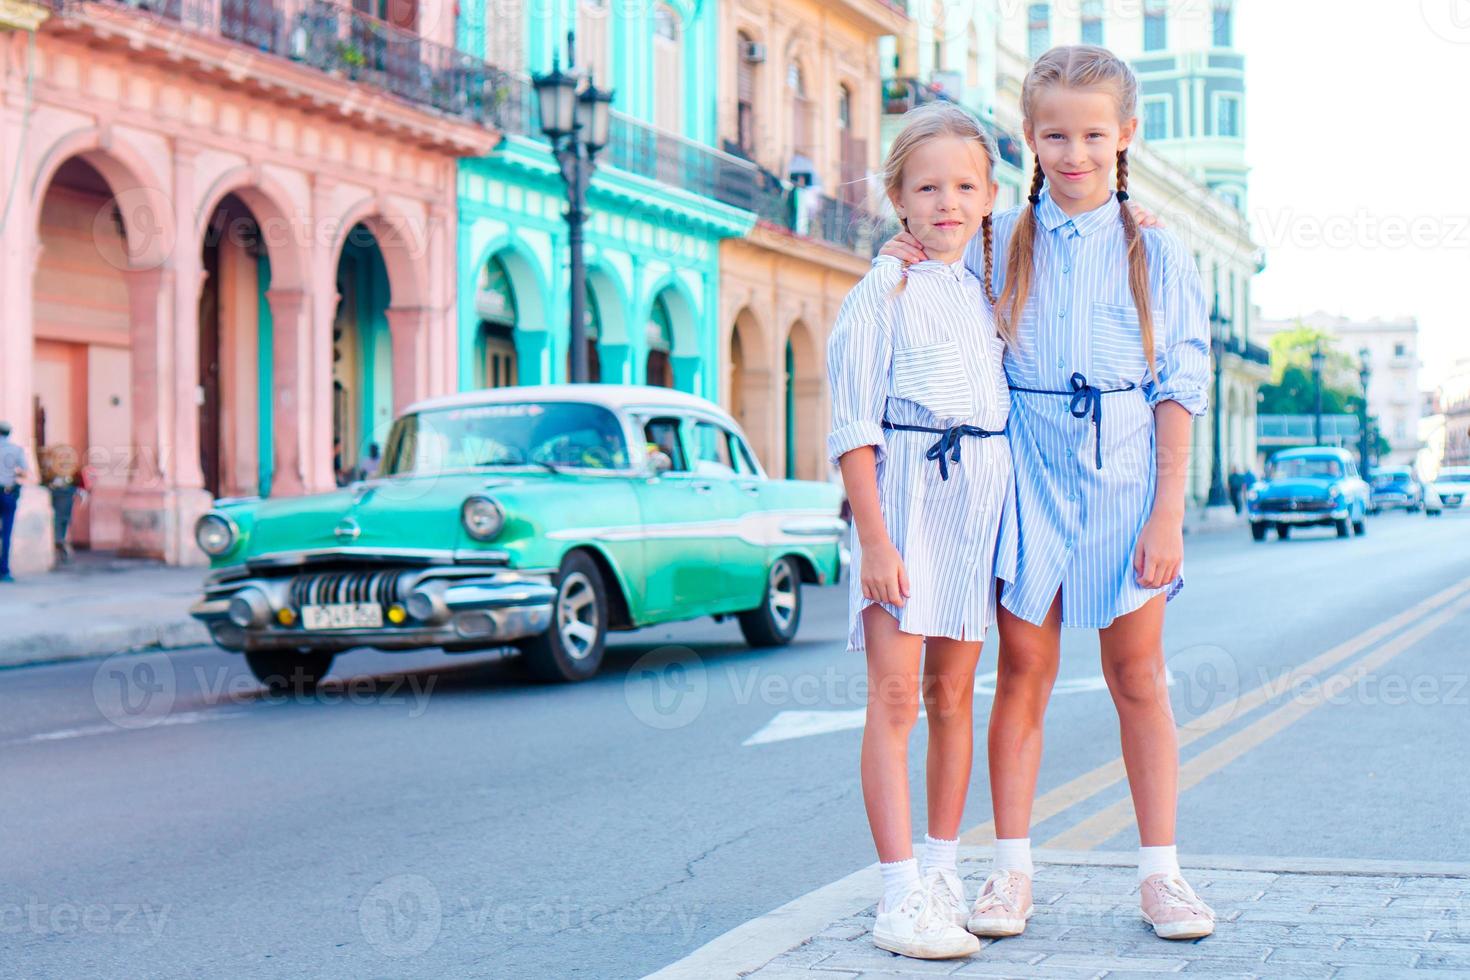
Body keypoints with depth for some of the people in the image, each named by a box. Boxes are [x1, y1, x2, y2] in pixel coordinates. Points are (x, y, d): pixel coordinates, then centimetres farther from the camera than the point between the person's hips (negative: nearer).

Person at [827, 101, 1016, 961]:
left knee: (953, 695, 11)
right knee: (895, 697, -9)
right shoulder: (883, 293, -4)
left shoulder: (991, 294, 14)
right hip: (904, 495, -6)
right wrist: (874, 537, -16)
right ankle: (900, 895, -7)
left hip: (983, 499, 6)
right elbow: (854, 427, -9)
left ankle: (943, 870, 21)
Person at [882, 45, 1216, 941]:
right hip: (1027, 474, 0)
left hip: (1126, 476, 0)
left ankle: (1161, 870, 13)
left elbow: (1180, 387, 1)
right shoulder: (996, 244, 3)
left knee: (1138, 675, 5)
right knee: (1023, 671, 3)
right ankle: (1012, 868, 12)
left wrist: (1168, 511, -5)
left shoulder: (1156, 252, 2)